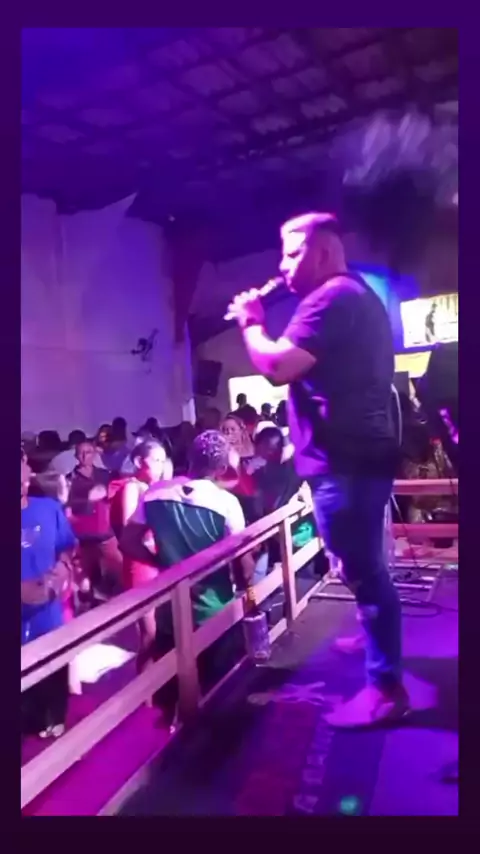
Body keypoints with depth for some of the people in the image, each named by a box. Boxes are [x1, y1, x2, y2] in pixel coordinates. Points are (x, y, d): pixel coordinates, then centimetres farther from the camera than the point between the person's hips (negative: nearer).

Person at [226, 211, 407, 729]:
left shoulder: (330, 298, -15)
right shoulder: (358, 295, 19)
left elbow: (276, 367, -24)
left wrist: (250, 321, -7)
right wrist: (259, 324, 13)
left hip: (343, 461, -11)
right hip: (364, 453, 11)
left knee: (362, 571, -2)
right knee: (366, 568, 24)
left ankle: (386, 687, 10)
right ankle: (378, 641, 42)